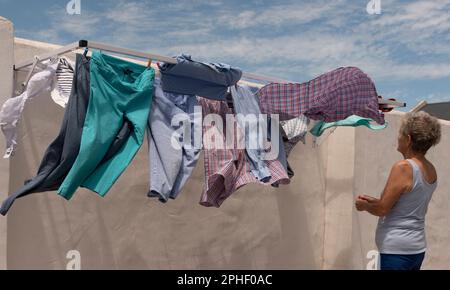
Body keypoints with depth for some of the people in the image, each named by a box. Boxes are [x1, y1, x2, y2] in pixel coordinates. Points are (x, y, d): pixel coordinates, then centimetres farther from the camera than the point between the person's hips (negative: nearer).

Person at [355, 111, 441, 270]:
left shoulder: (403, 167, -19)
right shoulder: (431, 170, 6)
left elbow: (382, 209, -16)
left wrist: (365, 205, 4)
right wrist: (374, 201, 12)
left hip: (396, 251, -8)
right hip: (417, 247, 8)